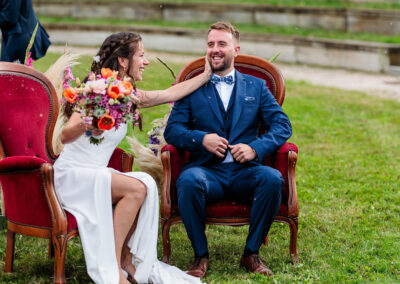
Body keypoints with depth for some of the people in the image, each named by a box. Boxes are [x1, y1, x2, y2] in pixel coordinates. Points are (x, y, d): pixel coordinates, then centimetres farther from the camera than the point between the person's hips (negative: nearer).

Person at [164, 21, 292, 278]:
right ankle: (201, 255, -16)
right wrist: (201, 139, -15)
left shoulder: (256, 86, 18)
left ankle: (252, 253, -13)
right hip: (207, 169, -1)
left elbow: (283, 125, 7)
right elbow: (172, 130, 5)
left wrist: (256, 148, -11)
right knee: (188, 180, -35)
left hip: (245, 171, 1)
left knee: (272, 178, -32)